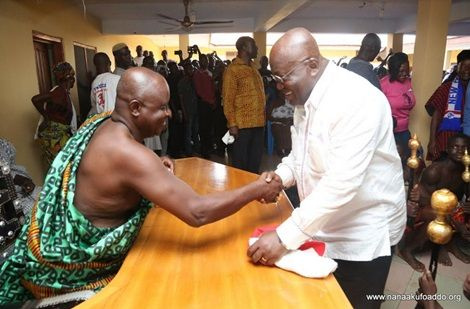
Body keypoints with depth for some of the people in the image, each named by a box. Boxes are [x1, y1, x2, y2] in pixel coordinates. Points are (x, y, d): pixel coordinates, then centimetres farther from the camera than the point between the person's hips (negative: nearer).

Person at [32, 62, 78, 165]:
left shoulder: (62, 91, 10)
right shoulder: (61, 92, -17)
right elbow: (35, 99, -26)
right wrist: (46, 117, -17)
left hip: (55, 134, 9)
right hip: (54, 135, -9)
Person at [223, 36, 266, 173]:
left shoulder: (253, 67, 16)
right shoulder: (233, 69, -8)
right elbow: (228, 99, -11)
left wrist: (262, 117, 14)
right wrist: (232, 124, -15)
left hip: (258, 122, 7)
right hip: (242, 124, -7)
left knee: (255, 160, 14)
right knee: (240, 161, 4)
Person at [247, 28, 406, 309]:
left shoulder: (358, 100, -26)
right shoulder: (306, 98, 1)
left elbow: (341, 182, -33)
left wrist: (285, 236, -33)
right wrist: (281, 175, -9)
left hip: (364, 234, -7)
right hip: (322, 227, 7)